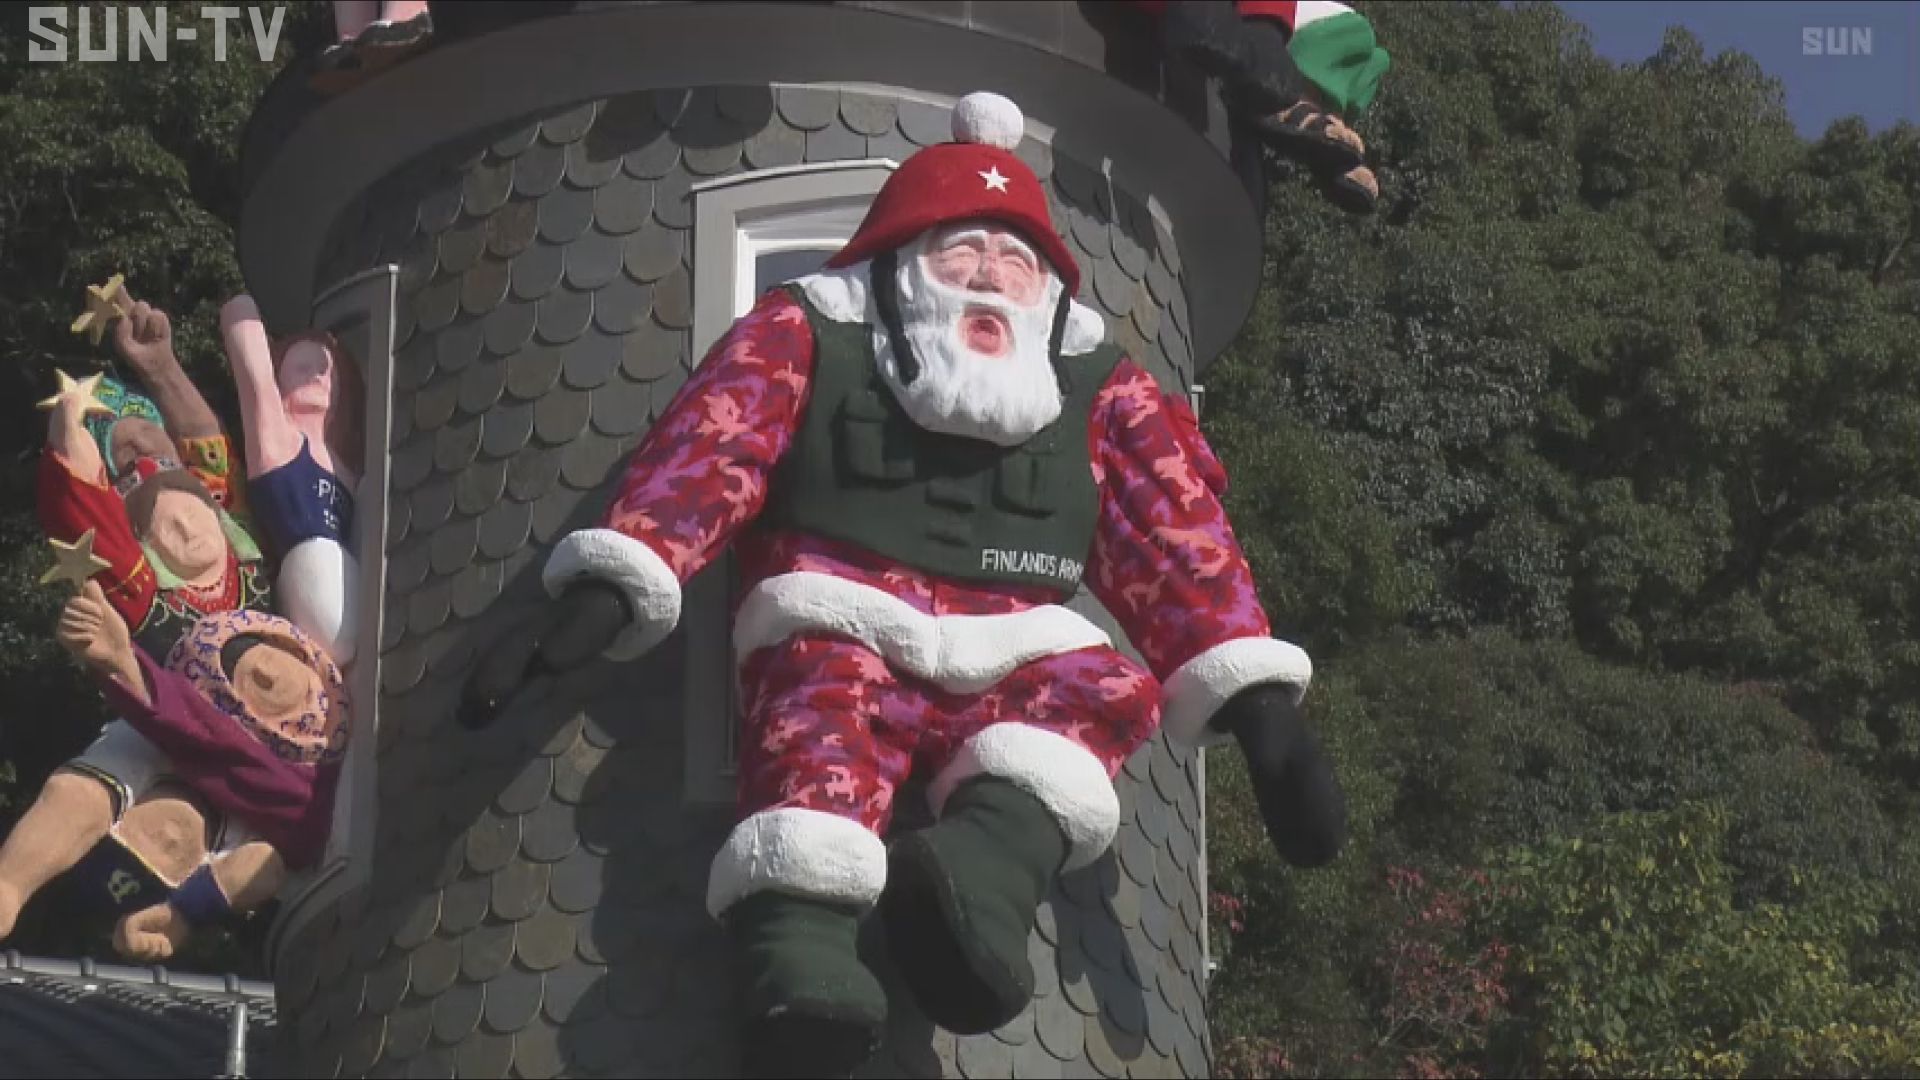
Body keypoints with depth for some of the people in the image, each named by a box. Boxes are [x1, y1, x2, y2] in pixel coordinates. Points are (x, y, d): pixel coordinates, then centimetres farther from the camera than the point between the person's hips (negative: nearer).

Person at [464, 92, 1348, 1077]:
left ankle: (978, 875, -55)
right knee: (830, 704, -35)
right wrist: (594, 607, -16)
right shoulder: (808, 336, 13)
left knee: (1105, 690, -27)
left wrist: (1261, 710, 2)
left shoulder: (1098, 388, 22)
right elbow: (706, 456, 0)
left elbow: (1180, 537, 15)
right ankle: (800, 988, -62)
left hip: (1013, 660, 4)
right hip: (843, 627, -3)